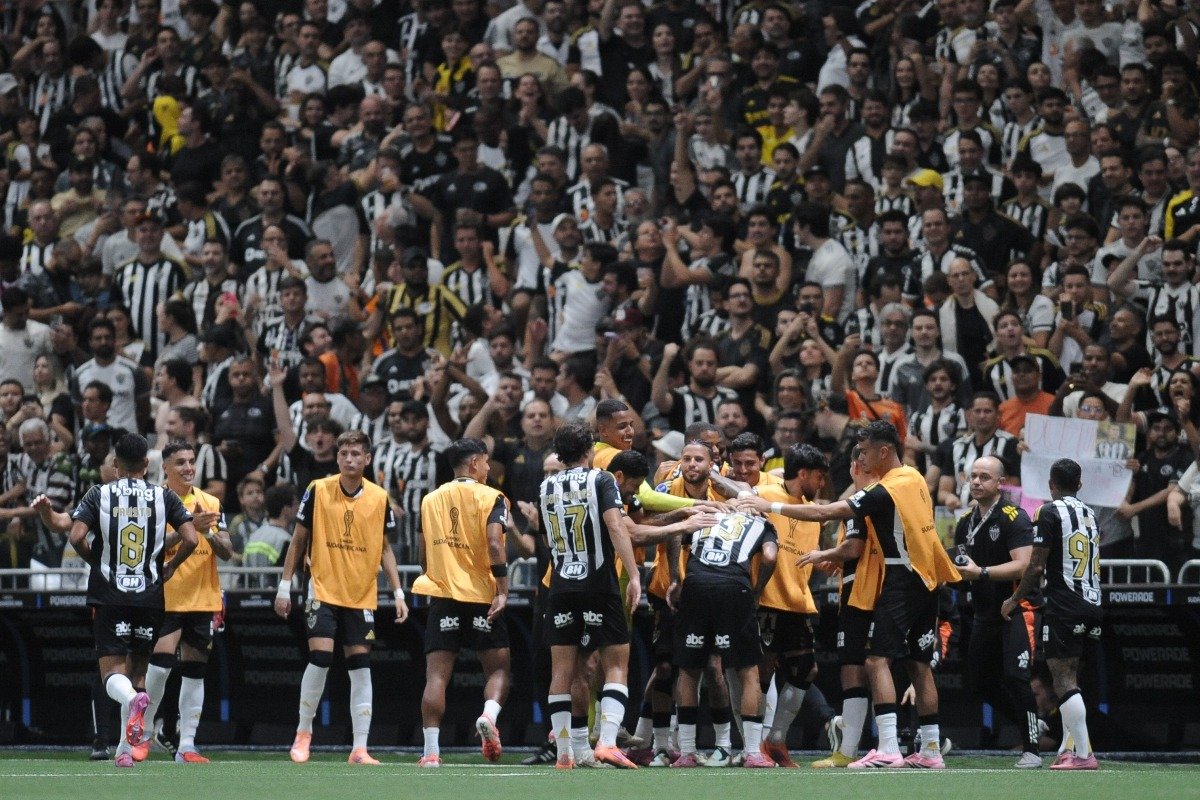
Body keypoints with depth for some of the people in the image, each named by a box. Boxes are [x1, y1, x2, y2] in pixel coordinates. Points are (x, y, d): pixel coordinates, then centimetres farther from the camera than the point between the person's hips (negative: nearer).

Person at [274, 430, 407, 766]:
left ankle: (360, 749, 1)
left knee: (361, 667, -1)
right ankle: (303, 733, 6)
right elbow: (299, 540, 4)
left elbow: (385, 549, 11)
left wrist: (398, 592, 3)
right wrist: (285, 586, 0)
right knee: (320, 658, -13)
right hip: (323, 590, -2)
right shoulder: (318, 490, -3)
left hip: (362, 596, 2)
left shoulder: (379, 498, 3)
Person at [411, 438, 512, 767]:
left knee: (436, 675, 0)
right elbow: (494, 544, -14)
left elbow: (424, 555, 17)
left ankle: (431, 750, -9)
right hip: (482, 596, -3)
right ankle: (489, 715, -20)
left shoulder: (430, 500, 13)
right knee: (498, 668, 9)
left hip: (442, 595, 3)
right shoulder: (491, 498, 0)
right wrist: (503, 591, -14)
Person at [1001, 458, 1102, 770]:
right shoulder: (1090, 514, 16)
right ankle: (1072, 747, 14)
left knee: (1064, 678, -9)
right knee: (1069, 677, 16)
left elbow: (1037, 567, -10)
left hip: (1064, 606, -8)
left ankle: (1083, 754, -16)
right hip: (1092, 604, 8)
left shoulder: (1051, 513, -6)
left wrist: (1015, 600, 3)